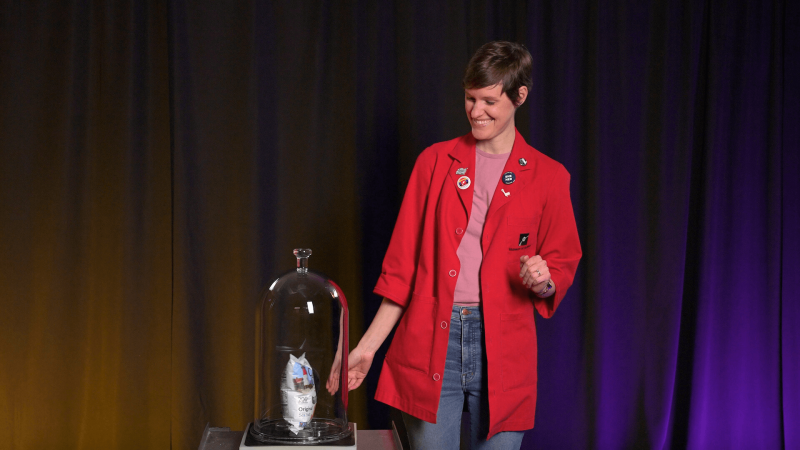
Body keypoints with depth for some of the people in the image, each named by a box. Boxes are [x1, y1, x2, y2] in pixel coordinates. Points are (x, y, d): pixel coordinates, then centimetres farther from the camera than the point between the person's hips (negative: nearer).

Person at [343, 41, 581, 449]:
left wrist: (543, 280, -14)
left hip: (502, 347, 0)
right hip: (431, 342, 0)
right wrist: (368, 346, 3)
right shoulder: (435, 162, 7)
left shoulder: (547, 177, 6)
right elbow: (403, 262, 8)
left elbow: (563, 263, 11)